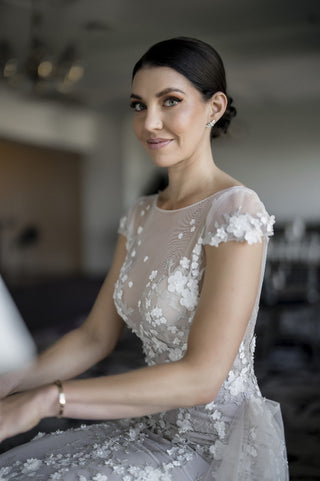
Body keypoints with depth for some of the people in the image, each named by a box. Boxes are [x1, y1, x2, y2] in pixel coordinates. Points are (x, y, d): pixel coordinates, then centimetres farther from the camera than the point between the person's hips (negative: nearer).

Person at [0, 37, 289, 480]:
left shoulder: (235, 211, -20)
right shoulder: (142, 216, 5)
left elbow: (202, 377, -25)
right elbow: (96, 337, 6)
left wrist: (46, 399, -26)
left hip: (212, 445, -6)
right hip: (154, 425, 6)